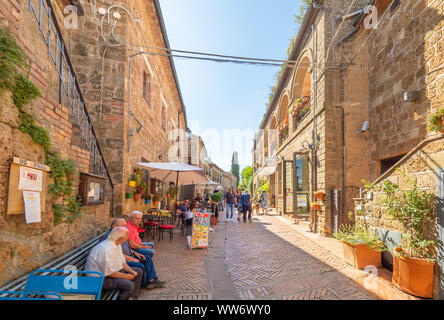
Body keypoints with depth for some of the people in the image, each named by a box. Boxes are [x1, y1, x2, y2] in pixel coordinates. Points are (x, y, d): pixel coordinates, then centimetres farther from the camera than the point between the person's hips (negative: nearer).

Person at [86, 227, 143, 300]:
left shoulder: (117, 244, 0)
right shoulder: (106, 250, -31)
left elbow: (122, 262, 11)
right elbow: (110, 273, -27)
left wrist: (131, 271, -5)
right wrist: (126, 276, -16)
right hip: (101, 278, -10)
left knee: (139, 272, 8)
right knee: (129, 285, -28)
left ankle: (133, 297, 17)